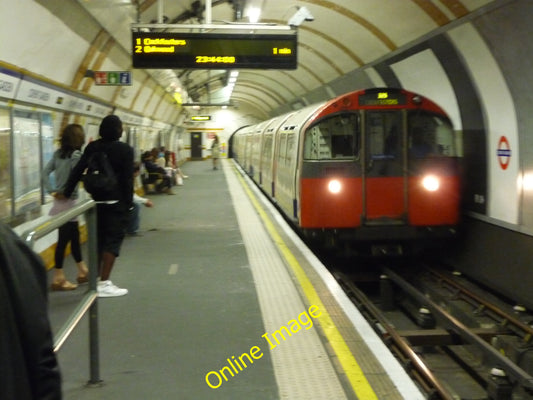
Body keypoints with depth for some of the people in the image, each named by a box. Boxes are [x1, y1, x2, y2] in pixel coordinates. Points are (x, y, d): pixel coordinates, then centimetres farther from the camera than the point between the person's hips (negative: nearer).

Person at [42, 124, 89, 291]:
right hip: (68, 202, -8)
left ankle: (82, 271, 29)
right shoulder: (76, 155, -16)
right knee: (63, 240, -2)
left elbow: (45, 173, 2)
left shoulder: (58, 153, 6)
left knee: (74, 236, 18)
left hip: (60, 201, 8)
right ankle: (58, 278, 4)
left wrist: (53, 191, 0)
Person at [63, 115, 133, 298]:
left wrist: (67, 192, 11)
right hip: (117, 201, -5)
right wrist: (129, 202, -4)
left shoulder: (92, 147, 3)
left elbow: (77, 171, 3)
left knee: (98, 239, 15)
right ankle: (104, 284, -6)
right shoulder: (125, 149, -9)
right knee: (113, 239, -2)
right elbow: (128, 178, -11)